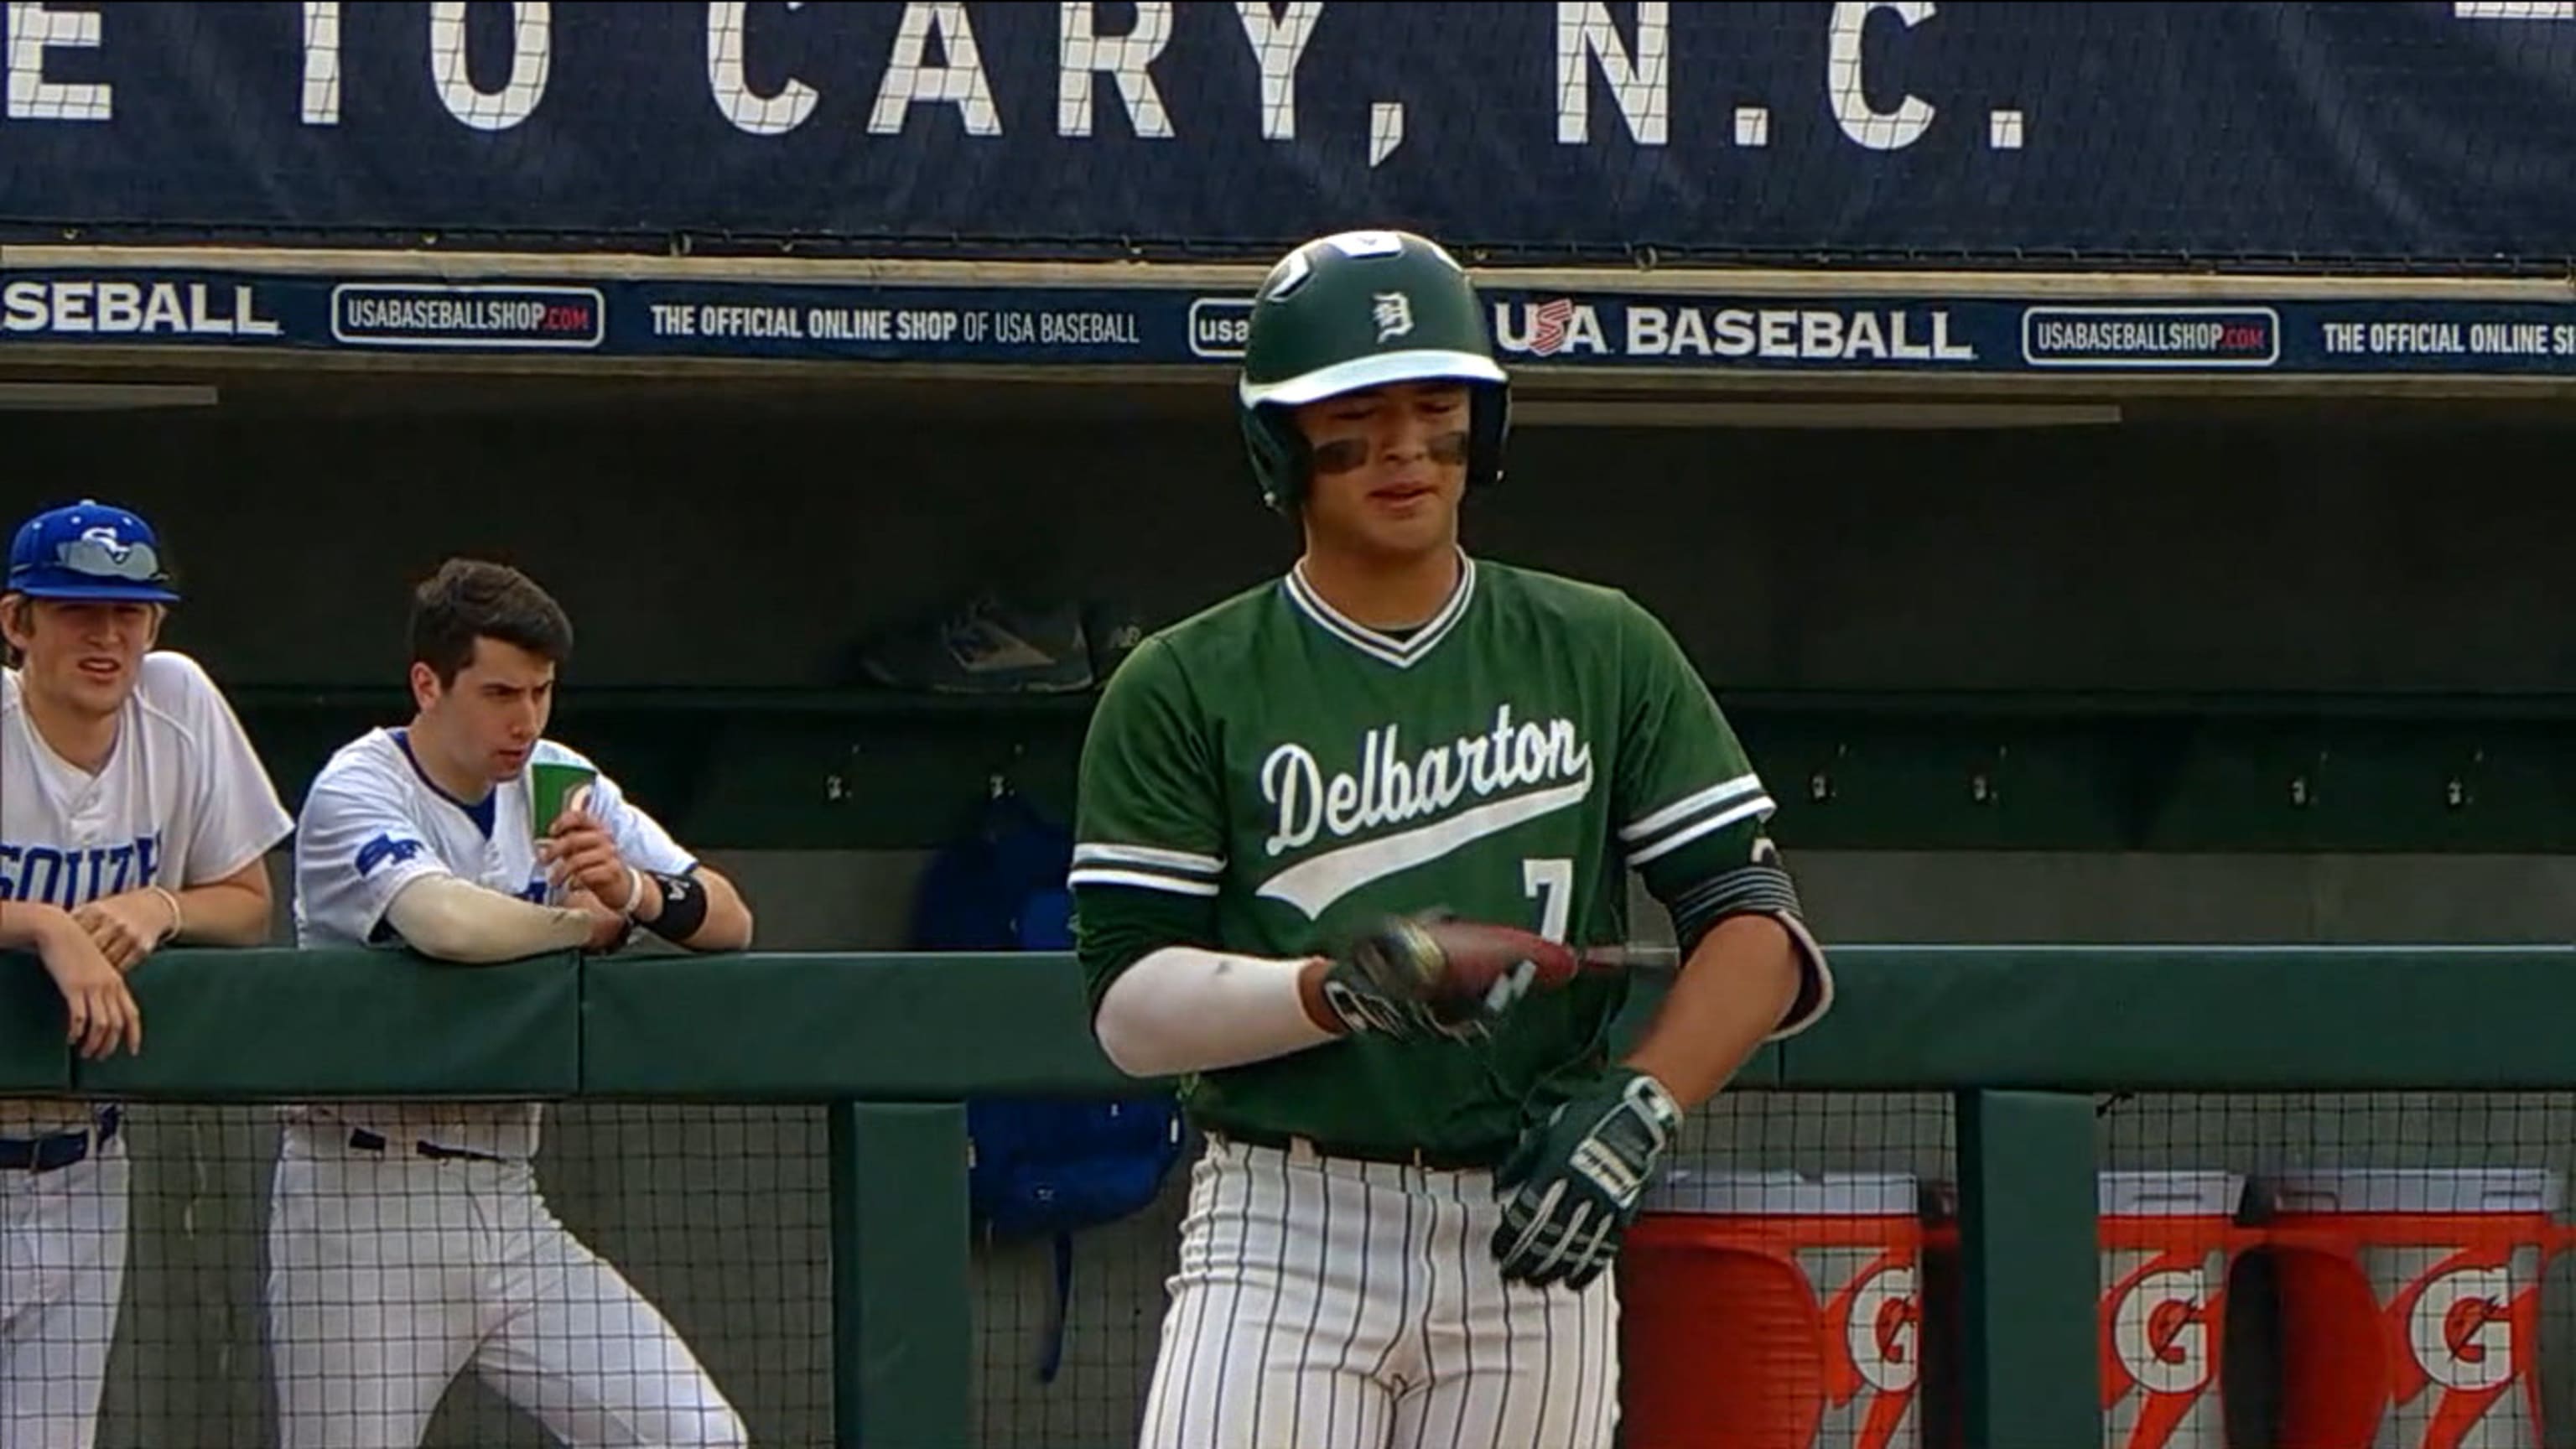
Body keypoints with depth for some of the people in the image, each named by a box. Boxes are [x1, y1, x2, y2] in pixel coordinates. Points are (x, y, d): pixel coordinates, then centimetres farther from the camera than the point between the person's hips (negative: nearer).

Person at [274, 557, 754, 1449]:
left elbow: (730, 921, 3)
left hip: (507, 1203, 6)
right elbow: (449, 923, -30)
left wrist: (637, 892, -19)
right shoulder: (357, 793, -9)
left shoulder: (555, 784, 9)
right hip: (366, 1205, -6)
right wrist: (591, 922, -11)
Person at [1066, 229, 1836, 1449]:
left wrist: (1639, 1108, -15)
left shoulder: (1602, 655, 9)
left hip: (1533, 1238, 2)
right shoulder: (1184, 692, 3)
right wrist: (1341, 992, -21)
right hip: (1285, 1225, -2)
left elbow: (1755, 927, 2)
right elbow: (1128, 1002, -4)